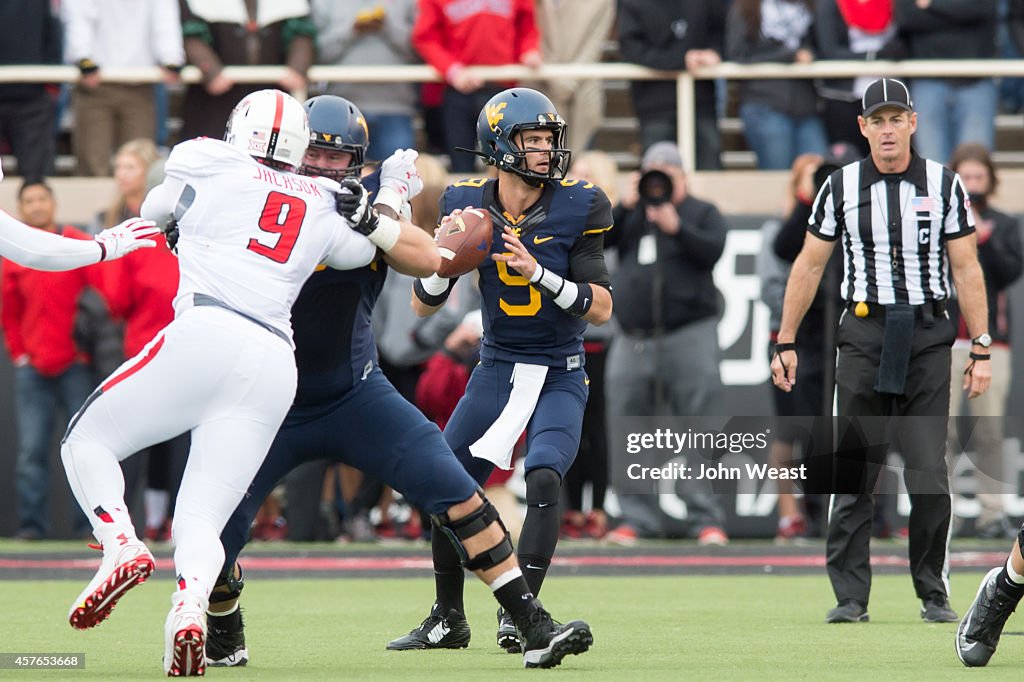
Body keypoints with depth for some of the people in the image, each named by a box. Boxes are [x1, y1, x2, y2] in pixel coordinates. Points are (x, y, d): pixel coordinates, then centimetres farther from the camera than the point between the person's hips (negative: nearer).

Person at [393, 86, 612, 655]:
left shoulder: (575, 208, -12)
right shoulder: (467, 206, -7)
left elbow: (601, 309, -15)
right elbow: (425, 305, -3)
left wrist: (540, 273, -29)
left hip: (559, 373, -3)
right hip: (497, 369, 3)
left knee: (543, 479, -23)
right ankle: (448, 619, 18)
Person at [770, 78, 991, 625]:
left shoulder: (944, 184, 4)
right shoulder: (842, 185, 6)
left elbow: (966, 269, 4)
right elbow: (808, 266, 10)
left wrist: (981, 350, -1)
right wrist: (785, 343, 6)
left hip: (927, 337, -1)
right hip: (863, 334, 1)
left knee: (929, 473, -4)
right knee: (852, 473, -2)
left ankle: (933, 594, 7)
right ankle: (849, 597, 3)